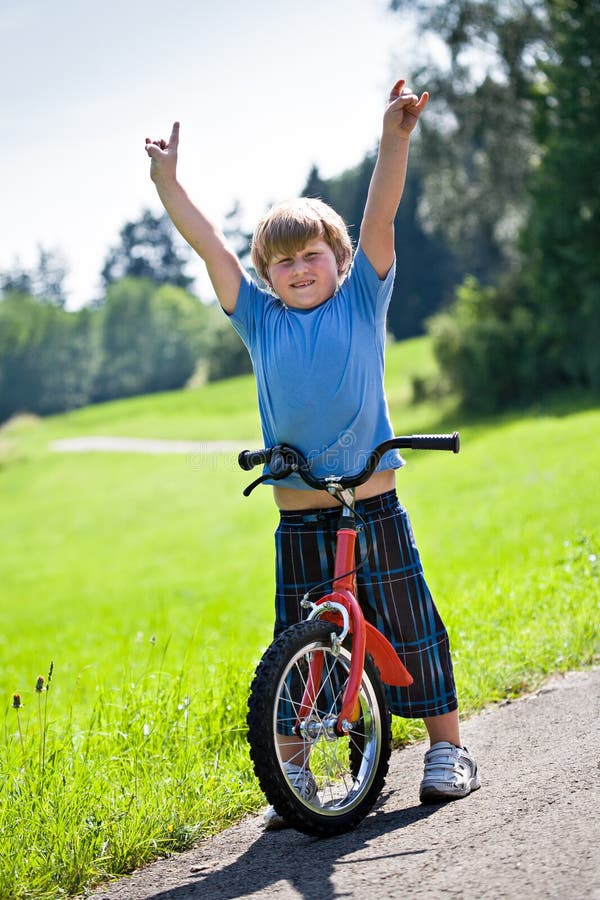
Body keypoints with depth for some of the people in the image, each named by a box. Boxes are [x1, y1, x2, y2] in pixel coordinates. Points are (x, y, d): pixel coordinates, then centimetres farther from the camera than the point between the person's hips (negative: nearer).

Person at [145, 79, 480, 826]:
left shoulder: (361, 300, 2)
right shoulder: (259, 319, 6)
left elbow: (379, 218, -10)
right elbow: (209, 245, 1)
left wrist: (394, 139, -20)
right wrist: (167, 182, -6)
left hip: (373, 505, -1)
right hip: (297, 515, 2)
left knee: (409, 628, 5)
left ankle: (447, 749, 18)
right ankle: (292, 773, 15)